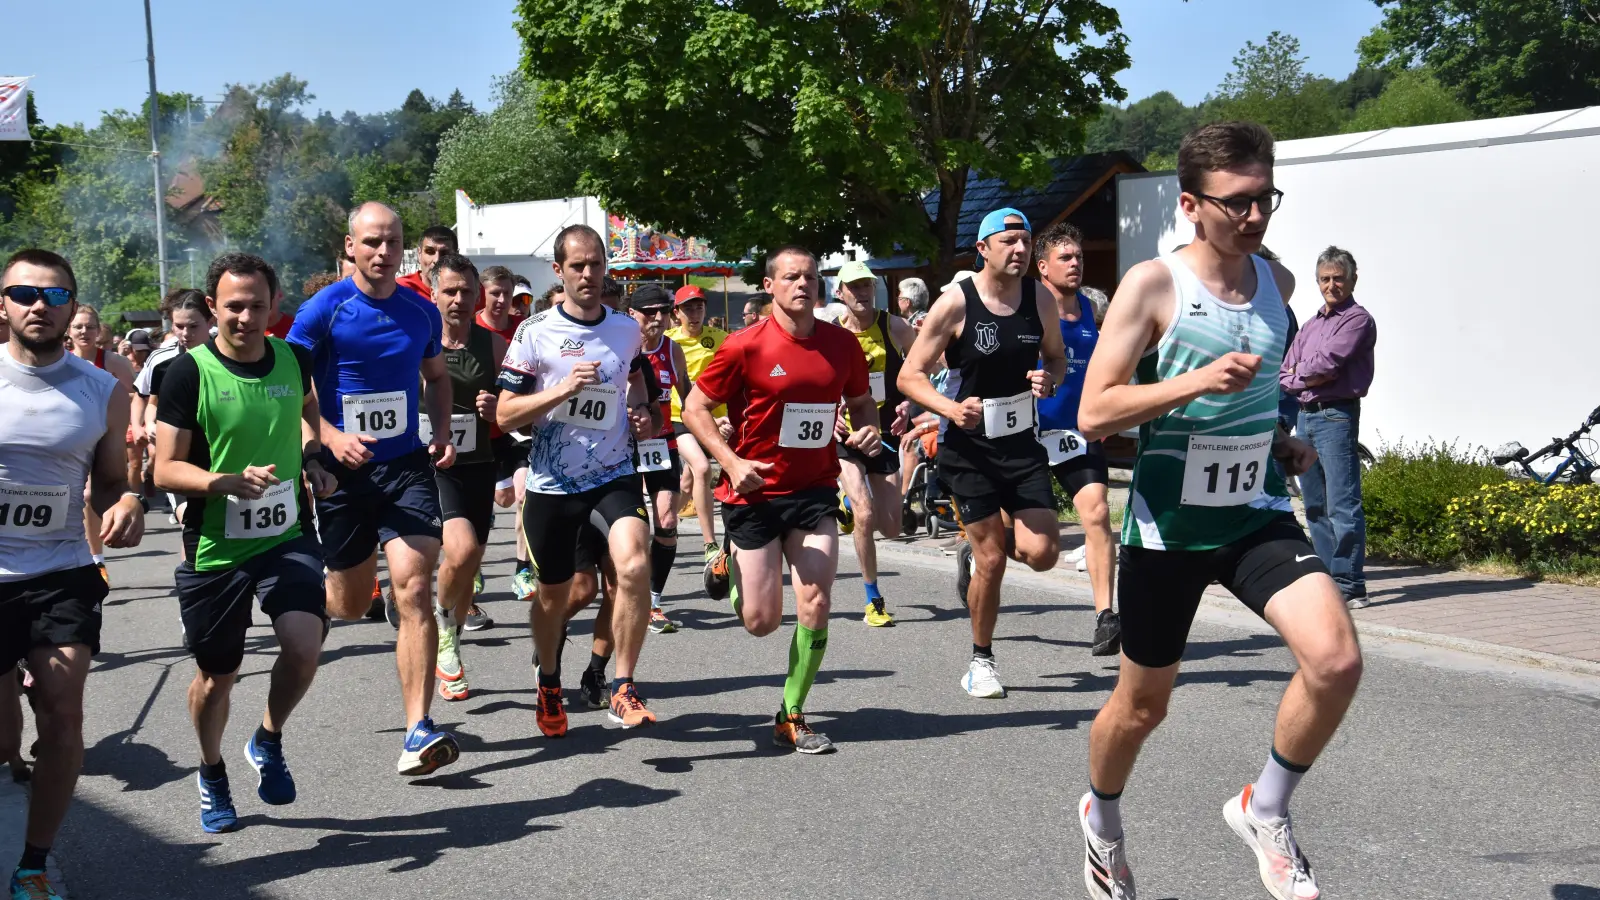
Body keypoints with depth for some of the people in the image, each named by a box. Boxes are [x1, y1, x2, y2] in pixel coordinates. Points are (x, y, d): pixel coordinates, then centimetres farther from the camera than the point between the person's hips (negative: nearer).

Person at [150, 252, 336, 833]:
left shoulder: (293, 359, 0)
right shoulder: (190, 373, -12)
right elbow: (165, 470, -10)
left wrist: (312, 460, 7)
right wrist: (229, 482, -27)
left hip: (288, 534, 2)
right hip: (214, 547, -2)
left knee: (304, 646, -20)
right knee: (215, 677, 11)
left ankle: (269, 742, 10)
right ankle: (212, 775, 41)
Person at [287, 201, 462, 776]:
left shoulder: (421, 312, 5)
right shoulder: (323, 311, -7)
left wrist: (442, 432, 6)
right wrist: (331, 437, -21)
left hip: (407, 465, 1)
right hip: (344, 470, -1)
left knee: (413, 589, -15)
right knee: (350, 606, 11)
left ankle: (418, 734, -15)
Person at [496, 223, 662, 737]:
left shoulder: (626, 329, 4)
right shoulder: (535, 333, -7)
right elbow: (504, 415, -9)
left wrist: (643, 415, 5)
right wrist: (563, 389, -22)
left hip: (614, 477, 1)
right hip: (552, 484, -1)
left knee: (634, 566, -25)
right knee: (553, 595, 12)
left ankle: (623, 690, -12)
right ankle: (549, 685, 40)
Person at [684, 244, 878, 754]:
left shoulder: (842, 344, 1)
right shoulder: (746, 347, -11)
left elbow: (861, 402, 17)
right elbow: (694, 408, -6)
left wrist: (869, 431, -6)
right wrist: (731, 461, -19)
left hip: (815, 490, 3)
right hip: (754, 492, -3)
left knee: (816, 604, -9)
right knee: (761, 621, 0)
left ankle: (792, 717, 9)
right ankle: (730, 571, 38)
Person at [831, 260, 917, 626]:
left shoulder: (893, 326, -5)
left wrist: (909, 402, -10)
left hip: (885, 432, 2)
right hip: (845, 434, -2)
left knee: (891, 528, 3)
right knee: (865, 516, -19)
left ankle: (851, 504, 38)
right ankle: (873, 600, -4)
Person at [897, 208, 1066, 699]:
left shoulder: (1040, 299, 0)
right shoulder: (955, 303, -12)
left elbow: (1057, 358, 16)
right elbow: (910, 376, -10)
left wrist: (1050, 379, -9)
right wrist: (951, 408, -28)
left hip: (1022, 442, 4)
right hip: (969, 444, -4)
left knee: (1042, 553, -8)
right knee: (992, 561, -3)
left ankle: (976, 550, 27)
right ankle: (981, 660, 19)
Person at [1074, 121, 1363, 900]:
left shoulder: (1277, 282, 4)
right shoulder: (1153, 285, -14)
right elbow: (1093, 414, -19)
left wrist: (1276, 439, 10)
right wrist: (1198, 382, -29)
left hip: (1257, 516, 4)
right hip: (1167, 526, -4)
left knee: (1337, 660, -18)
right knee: (1144, 702, 11)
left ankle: (1264, 812, 6)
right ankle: (1101, 817, 42)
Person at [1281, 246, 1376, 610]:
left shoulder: (1358, 320, -3)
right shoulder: (1311, 325, 21)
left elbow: (1326, 363, -14)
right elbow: (1284, 375, 15)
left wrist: (1299, 372, 3)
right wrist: (1311, 378, -3)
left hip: (1336, 416, -8)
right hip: (1305, 416, 8)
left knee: (1343, 505, -12)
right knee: (1315, 507, 10)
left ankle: (1350, 586, -12)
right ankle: (1327, 579, 17)